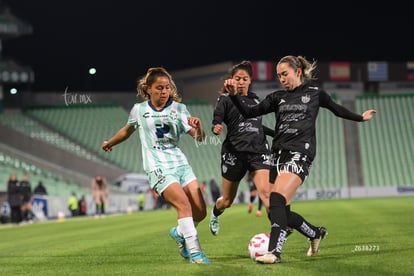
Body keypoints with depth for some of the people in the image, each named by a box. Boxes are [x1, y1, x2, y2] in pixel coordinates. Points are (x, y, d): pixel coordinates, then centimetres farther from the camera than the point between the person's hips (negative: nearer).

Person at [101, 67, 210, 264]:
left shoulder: (178, 108, 3)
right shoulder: (139, 110, 3)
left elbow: (199, 137, -7)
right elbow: (128, 130, 24)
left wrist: (198, 126, -29)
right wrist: (110, 143, 38)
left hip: (181, 163, 3)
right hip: (158, 166, -3)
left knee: (200, 211, -2)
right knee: (184, 204, -24)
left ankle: (180, 233, 28)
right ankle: (194, 252, -21)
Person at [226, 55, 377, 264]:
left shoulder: (314, 92, 7)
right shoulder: (277, 97, 13)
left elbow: (337, 109, 23)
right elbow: (249, 113, 6)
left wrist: (360, 118, 32)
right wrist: (234, 95, -9)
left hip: (300, 153, -5)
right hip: (278, 152, 5)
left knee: (277, 199, -24)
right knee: (280, 209, 5)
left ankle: (274, 251, -27)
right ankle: (316, 233, 30)